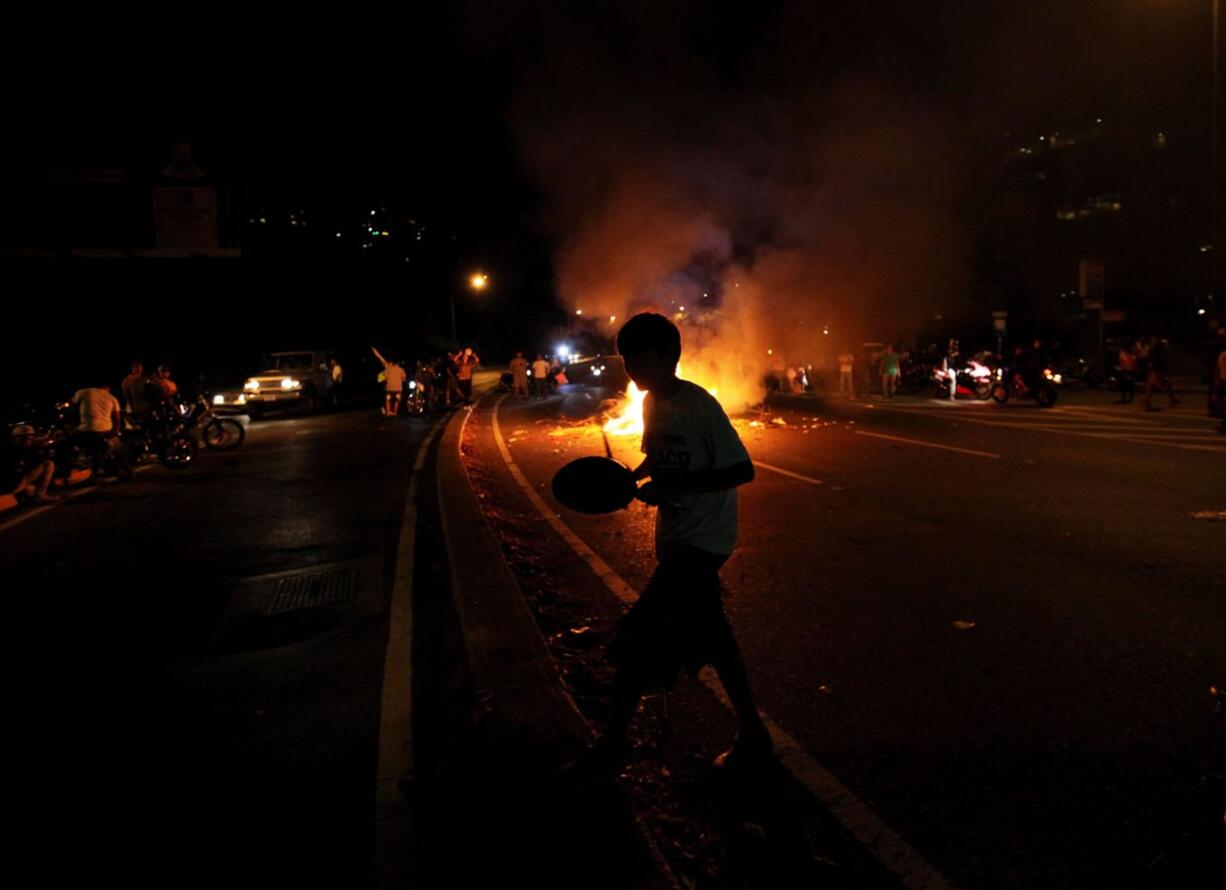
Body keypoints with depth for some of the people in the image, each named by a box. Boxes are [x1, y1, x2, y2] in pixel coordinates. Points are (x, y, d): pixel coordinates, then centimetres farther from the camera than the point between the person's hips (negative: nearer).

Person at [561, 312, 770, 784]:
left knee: (640, 634, -8)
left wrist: (670, 487, -25)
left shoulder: (699, 406, -19)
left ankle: (613, 741, 9)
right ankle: (751, 732, 30)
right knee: (710, 637, 15)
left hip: (702, 540, -9)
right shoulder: (652, 404, 6)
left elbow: (742, 469, -22)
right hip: (676, 537, 9)